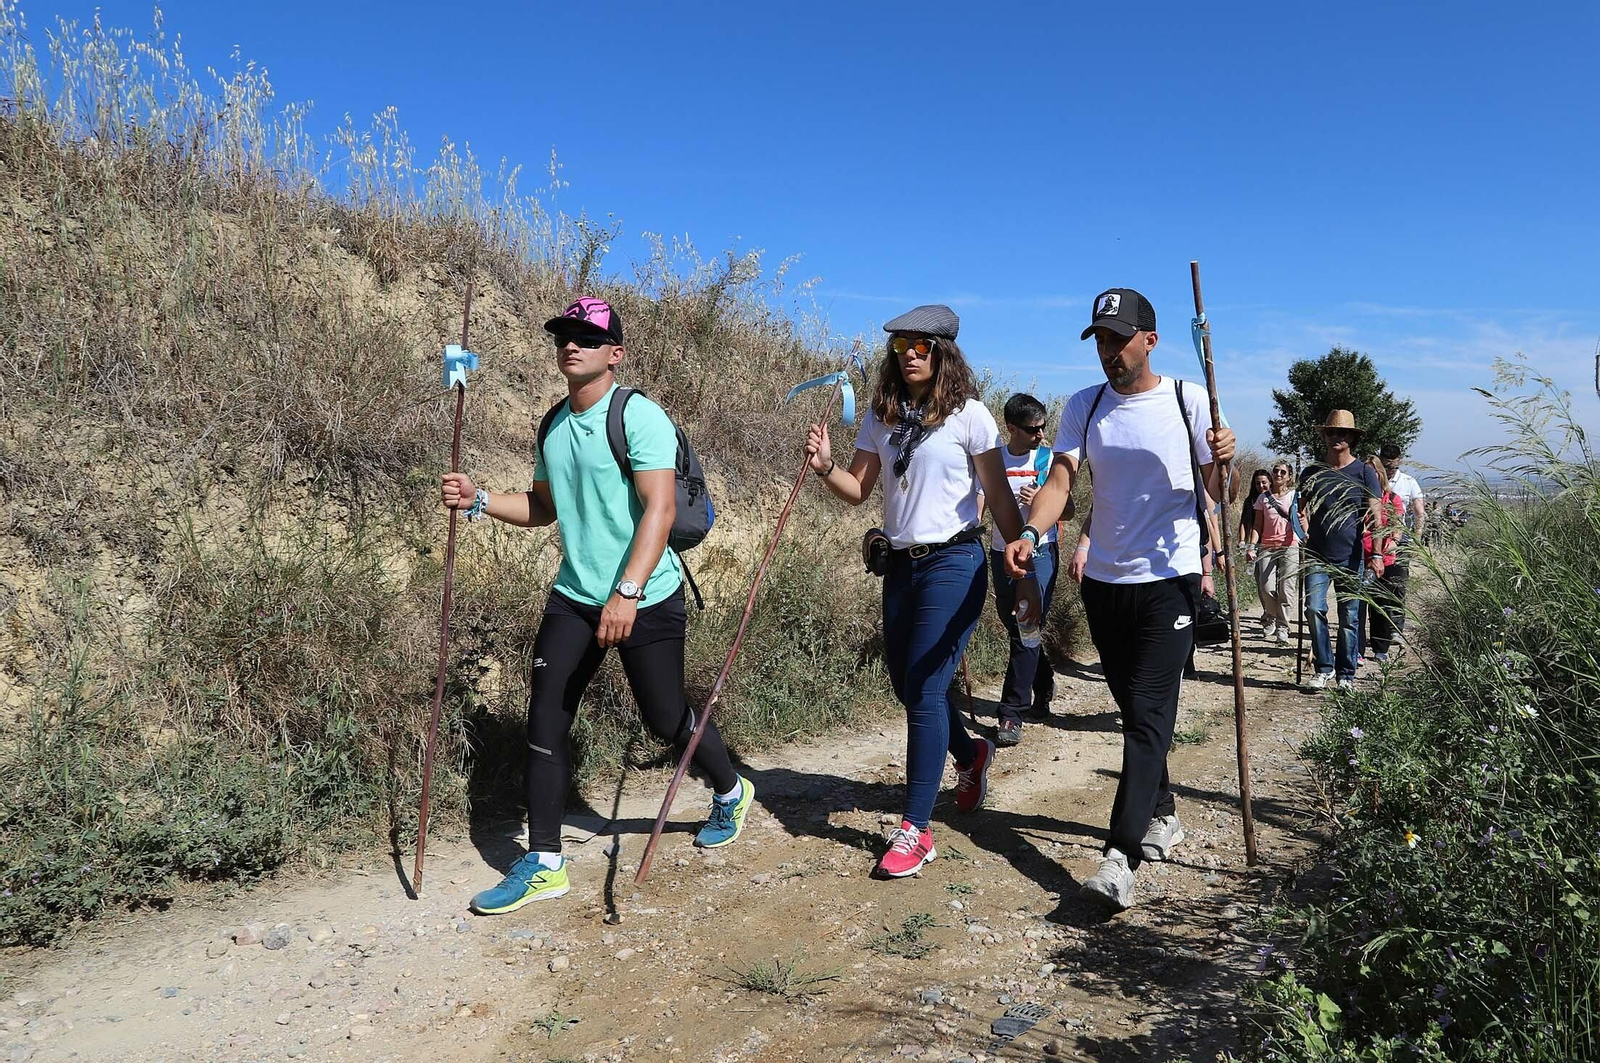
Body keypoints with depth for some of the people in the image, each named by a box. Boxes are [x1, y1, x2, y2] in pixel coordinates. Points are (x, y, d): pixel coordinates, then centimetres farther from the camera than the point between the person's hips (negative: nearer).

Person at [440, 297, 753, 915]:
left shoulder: (639, 417, -13)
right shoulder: (554, 426, 10)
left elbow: (660, 507, -22)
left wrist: (627, 593, -30)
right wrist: (478, 500, 4)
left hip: (644, 599, -6)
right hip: (573, 598, 6)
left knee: (665, 718, 6)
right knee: (545, 720, 0)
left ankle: (731, 794, 37)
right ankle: (544, 864, 11)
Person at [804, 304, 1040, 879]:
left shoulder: (968, 414, -6)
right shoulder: (881, 416, 8)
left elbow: (1000, 498, -5)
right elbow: (858, 489, 8)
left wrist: (1025, 573, -7)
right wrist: (825, 466, -13)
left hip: (953, 562, -6)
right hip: (900, 564, 6)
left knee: (924, 689, -10)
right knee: (907, 685, 14)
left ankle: (915, 830, -1)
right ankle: (971, 755, 44)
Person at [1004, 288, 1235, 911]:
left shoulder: (1189, 401, -2)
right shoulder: (1084, 407, 6)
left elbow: (1216, 495, 0)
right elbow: (1060, 480, -5)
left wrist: (1222, 461, -24)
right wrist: (1030, 534, -24)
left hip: (1169, 580, -4)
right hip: (1104, 580, 4)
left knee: (1148, 712, -11)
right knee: (1133, 707, 14)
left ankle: (1122, 855, -13)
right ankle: (1161, 814, 32)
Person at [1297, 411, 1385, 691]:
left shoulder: (1363, 472, 1)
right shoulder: (1311, 472, 8)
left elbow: (1374, 515, -4)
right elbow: (1303, 508, 16)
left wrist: (1376, 554, -13)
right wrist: (1303, 522, -9)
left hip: (1351, 558, -1)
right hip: (1317, 556, 1)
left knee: (1349, 617, 4)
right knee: (1315, 608, -12)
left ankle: (1346, 674, 13)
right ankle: (1324, 667, 1)